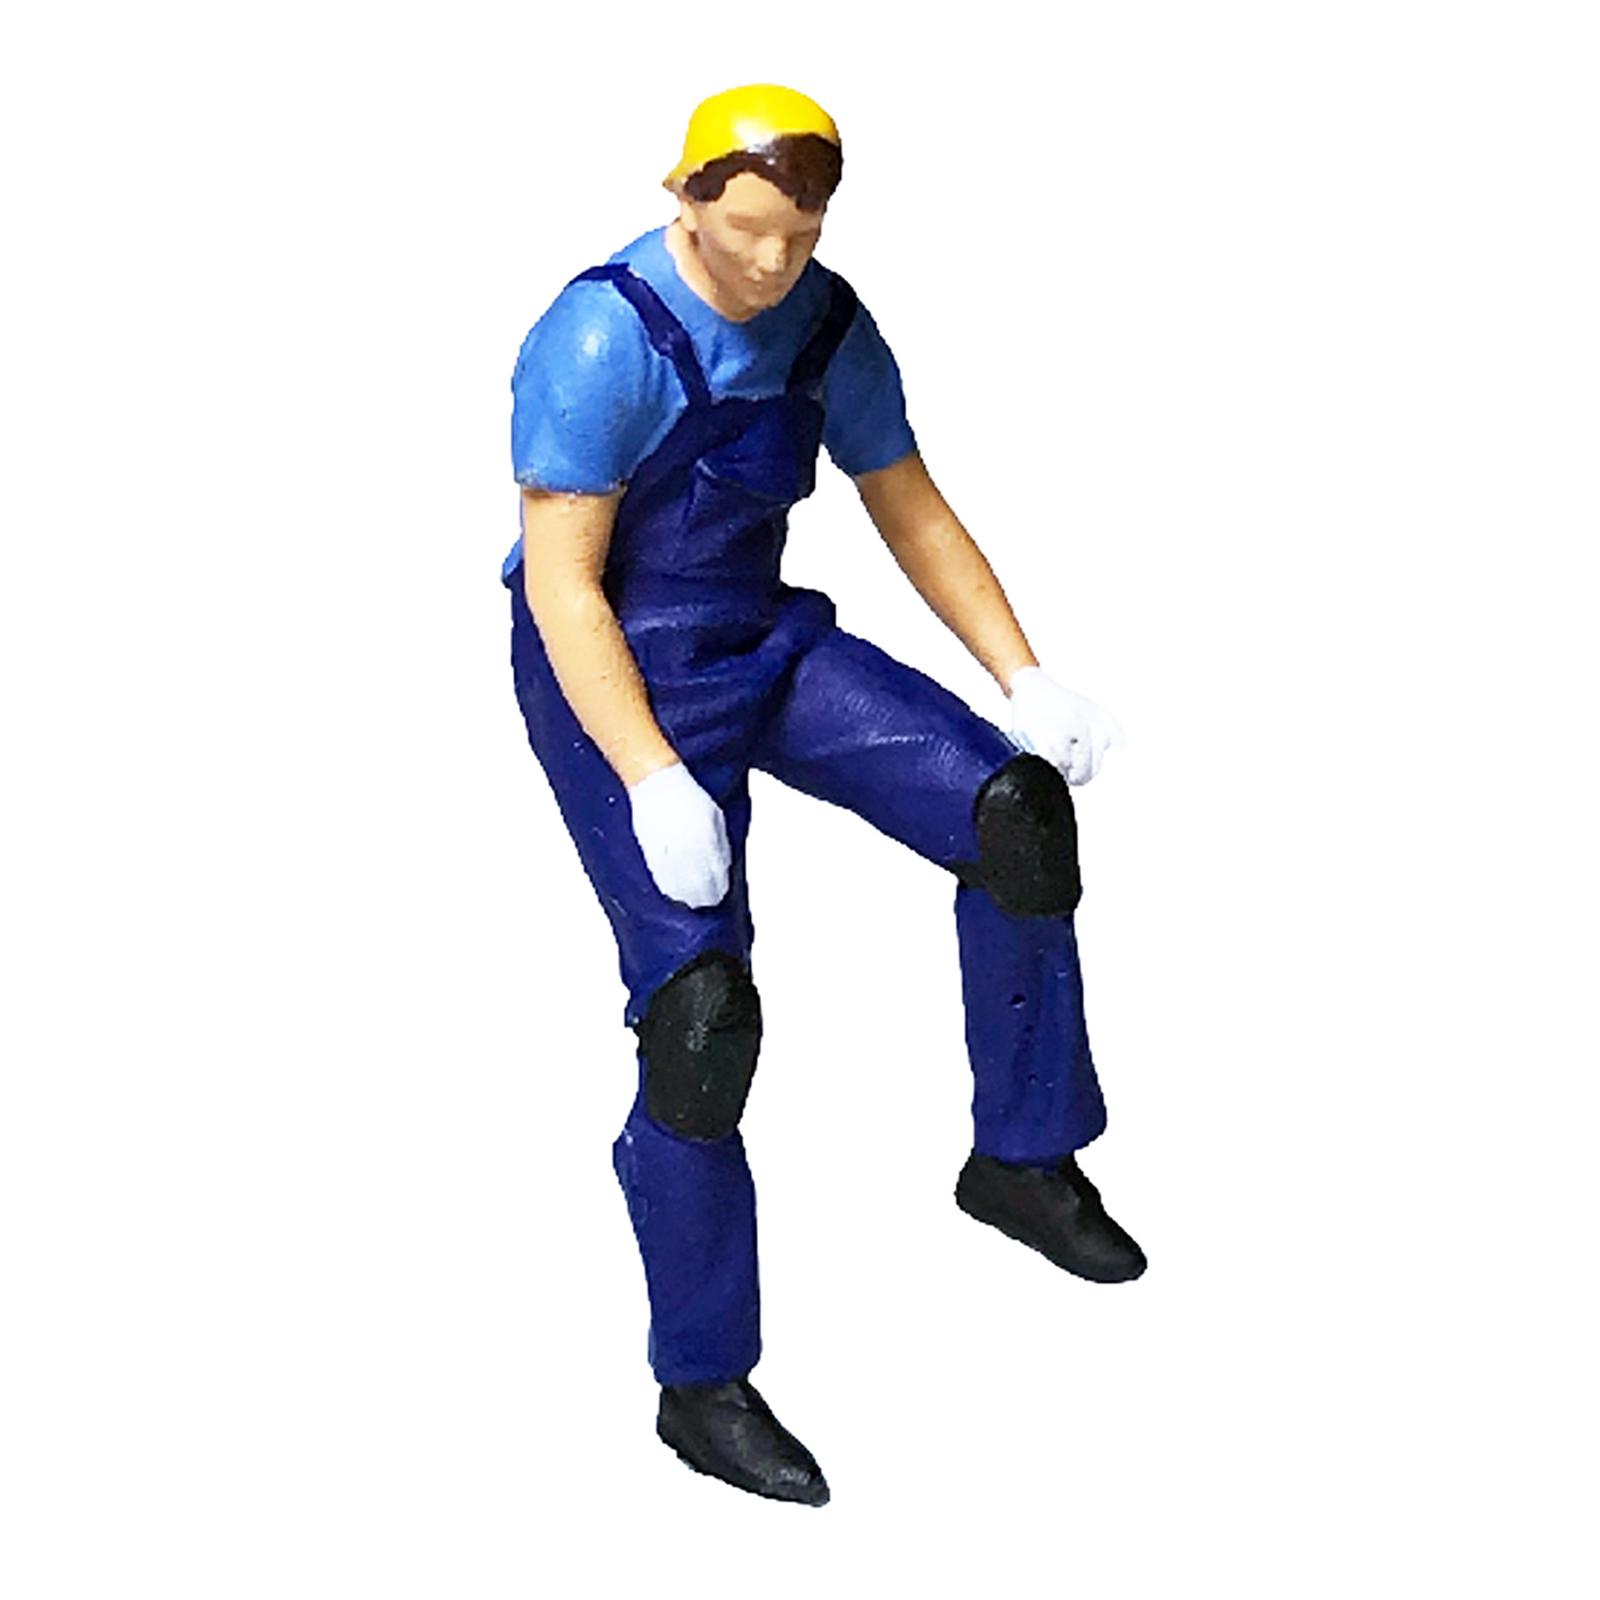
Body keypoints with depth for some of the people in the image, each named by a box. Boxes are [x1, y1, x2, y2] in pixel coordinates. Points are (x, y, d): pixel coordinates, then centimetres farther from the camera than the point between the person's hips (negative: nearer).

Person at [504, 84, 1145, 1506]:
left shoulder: (826, 326, 0)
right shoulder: (605, 339, -21)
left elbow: (914, 513, 8)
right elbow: (563, 586, -23)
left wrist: (1027, 681, -2)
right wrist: (656, 784, -32)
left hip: (764, 640, 7)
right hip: (621, 677, -6)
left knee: (1018, 811, -10)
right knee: (699, 1005, -15)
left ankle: (1022, 1159, 7)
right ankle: (702, 1387, 0)